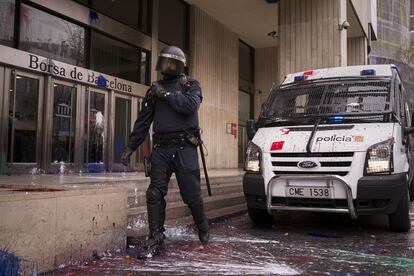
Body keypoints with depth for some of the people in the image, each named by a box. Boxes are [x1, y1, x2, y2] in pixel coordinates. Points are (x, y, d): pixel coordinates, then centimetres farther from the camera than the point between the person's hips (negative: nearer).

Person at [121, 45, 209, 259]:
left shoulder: (190, 85, 5)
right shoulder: (155, 89, 16)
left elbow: (190, 106, -18)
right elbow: (142, 121, 14)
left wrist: (166, 94, -10)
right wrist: (130, 147, 10)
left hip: (184, 148, -3)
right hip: (161, 149, 4)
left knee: (191, 194, 2)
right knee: (155, 194, -5)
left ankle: (203, 228, 29)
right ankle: (155, 240, 4)